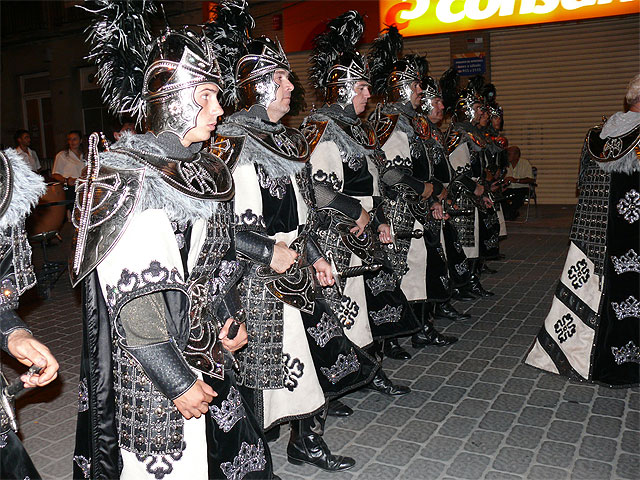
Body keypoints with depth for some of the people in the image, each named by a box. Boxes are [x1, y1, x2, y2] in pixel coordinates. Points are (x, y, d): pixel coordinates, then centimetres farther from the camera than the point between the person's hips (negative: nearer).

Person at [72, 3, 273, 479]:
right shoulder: (125, 174, -17)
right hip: (149, 368, -7)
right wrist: (176, 381, -19)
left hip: (206, 350, 7)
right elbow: (134, 297, -21)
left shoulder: (208, 170, 7)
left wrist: (230, 318, 13)